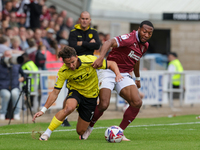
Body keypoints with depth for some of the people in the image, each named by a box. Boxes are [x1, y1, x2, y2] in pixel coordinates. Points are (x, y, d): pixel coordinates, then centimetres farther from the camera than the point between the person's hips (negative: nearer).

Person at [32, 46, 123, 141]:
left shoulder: (90, 60, -25)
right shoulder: (63, 72, -22)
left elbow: (111, 64, -12)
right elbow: (55, 93, -18)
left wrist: (118, 74, -32)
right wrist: (43, 110, -26)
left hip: (91, 96, 1)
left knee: (81, 132, -2)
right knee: (69, 107, -38)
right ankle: (47, 133, -26)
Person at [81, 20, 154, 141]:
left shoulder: (145, 45, 9)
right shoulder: (130, 38, -18)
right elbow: (109, 43, -34)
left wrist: (137, 78, 38)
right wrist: (101, 57, -51)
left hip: (124, 75, 7)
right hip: (109, 72, -7)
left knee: (137, 102, -13)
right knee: (104, 105, -19)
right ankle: (88, 128, 10)